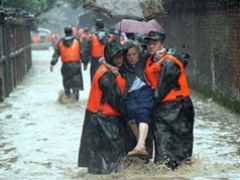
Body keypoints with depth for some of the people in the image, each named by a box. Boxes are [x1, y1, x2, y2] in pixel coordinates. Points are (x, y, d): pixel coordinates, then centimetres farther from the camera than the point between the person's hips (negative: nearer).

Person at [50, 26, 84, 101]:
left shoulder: (60, 43, 3)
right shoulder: (77, 41, -2)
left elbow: (56, 54, 0)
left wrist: (52, 64, 2)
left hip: (65, 65, 2)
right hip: (76, 65, -2)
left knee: (66, 83, 14)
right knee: (76, 82, -1)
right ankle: (75, 98, -10)